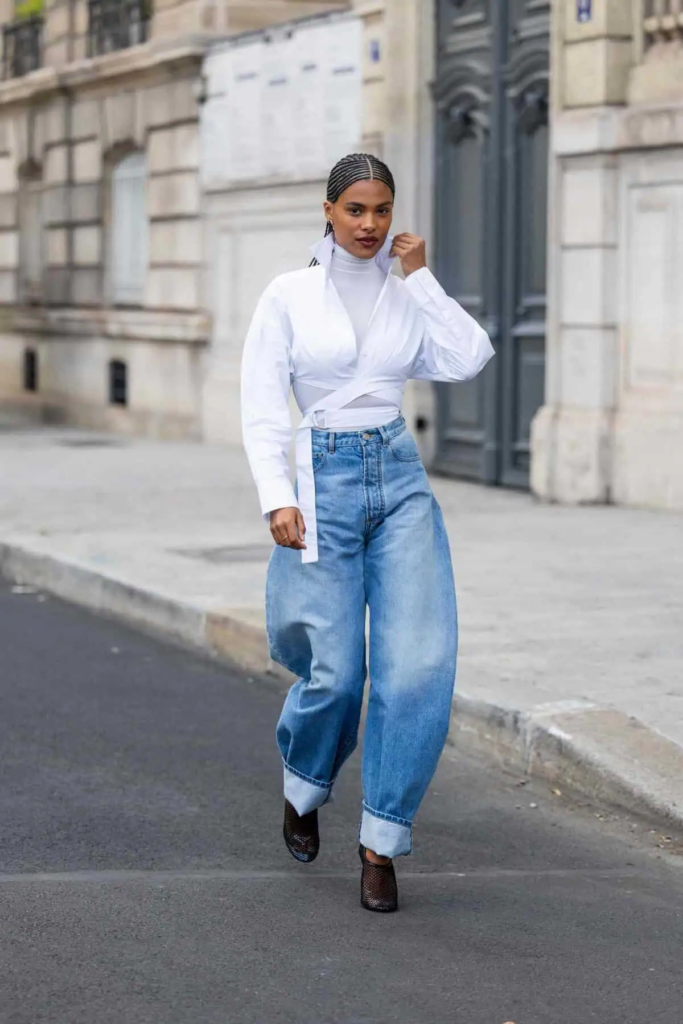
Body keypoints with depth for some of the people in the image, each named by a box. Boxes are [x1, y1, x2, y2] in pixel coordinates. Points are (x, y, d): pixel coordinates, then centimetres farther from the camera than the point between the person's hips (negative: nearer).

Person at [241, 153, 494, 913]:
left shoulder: (408, 295, 8)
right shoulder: (288, 296, 1)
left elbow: (469, 359, -8)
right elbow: (261, 409, -4)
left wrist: (419, 276, -5)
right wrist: (277, 499, -15)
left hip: (401, 480, 3)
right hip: (324, 479, -2)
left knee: (420, 664, -11)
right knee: (336, 672, -4)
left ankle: (382, 843, 1)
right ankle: (303, 787, 30)